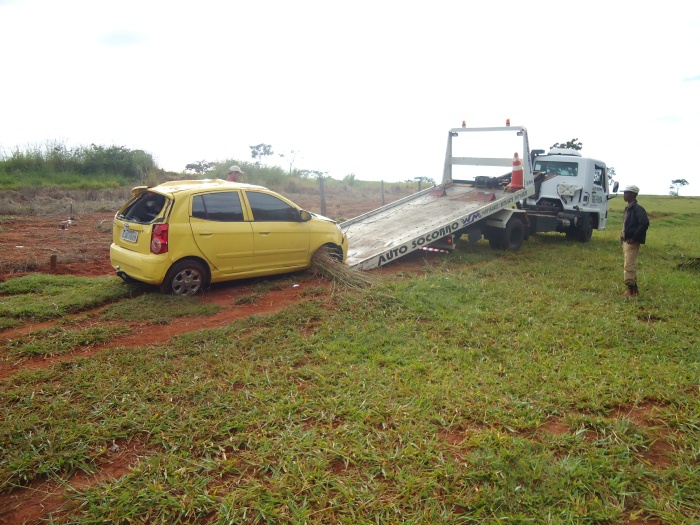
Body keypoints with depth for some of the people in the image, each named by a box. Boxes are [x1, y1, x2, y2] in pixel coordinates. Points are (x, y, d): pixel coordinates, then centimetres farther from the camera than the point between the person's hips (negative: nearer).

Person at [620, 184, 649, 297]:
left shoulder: (637, 209, -14)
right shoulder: (628, 208, 15)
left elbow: (644, 223, -25)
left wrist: (634, 238, -22)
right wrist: (623, 237, 13)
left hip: (632, 242, -10)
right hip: (625, 241, 10)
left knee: (629, 266, -10)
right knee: (631, 265, 15)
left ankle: (630, 289, -6)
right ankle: (634, 288, 23)